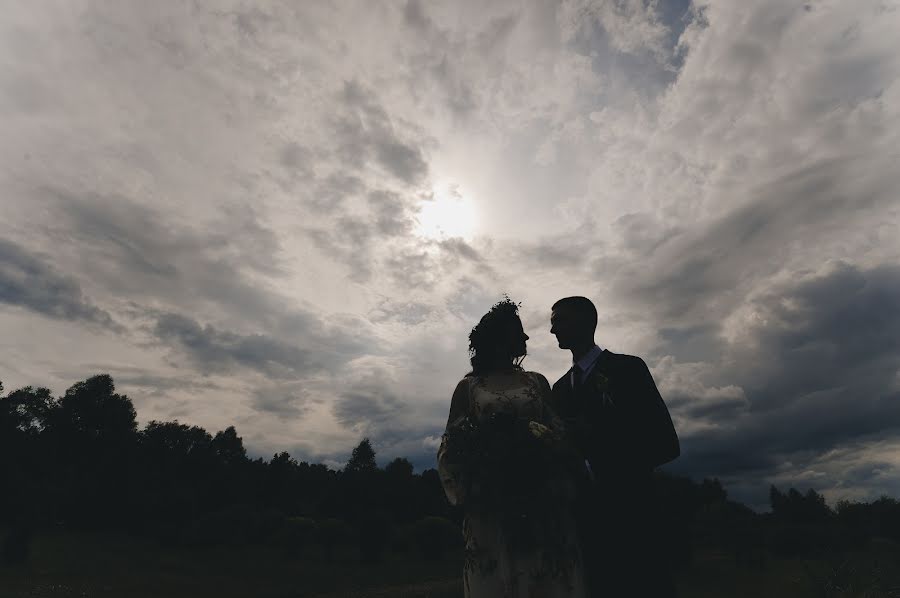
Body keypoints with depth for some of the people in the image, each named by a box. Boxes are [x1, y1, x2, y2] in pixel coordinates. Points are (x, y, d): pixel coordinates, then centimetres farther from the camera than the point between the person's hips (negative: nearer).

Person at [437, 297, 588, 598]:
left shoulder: (537, 382, 12)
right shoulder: (469, 387, 7)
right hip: (490, 501, -1)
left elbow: (560, 432, 9)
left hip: (541, 503, 2)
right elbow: (453, 443, 6)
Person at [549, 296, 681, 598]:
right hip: (585, 518, 5)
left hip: (629, 514, -4)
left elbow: (665, 443, -10)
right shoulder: (560, 388, 12)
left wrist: (597, 468, -18)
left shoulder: (627, 368, -4)